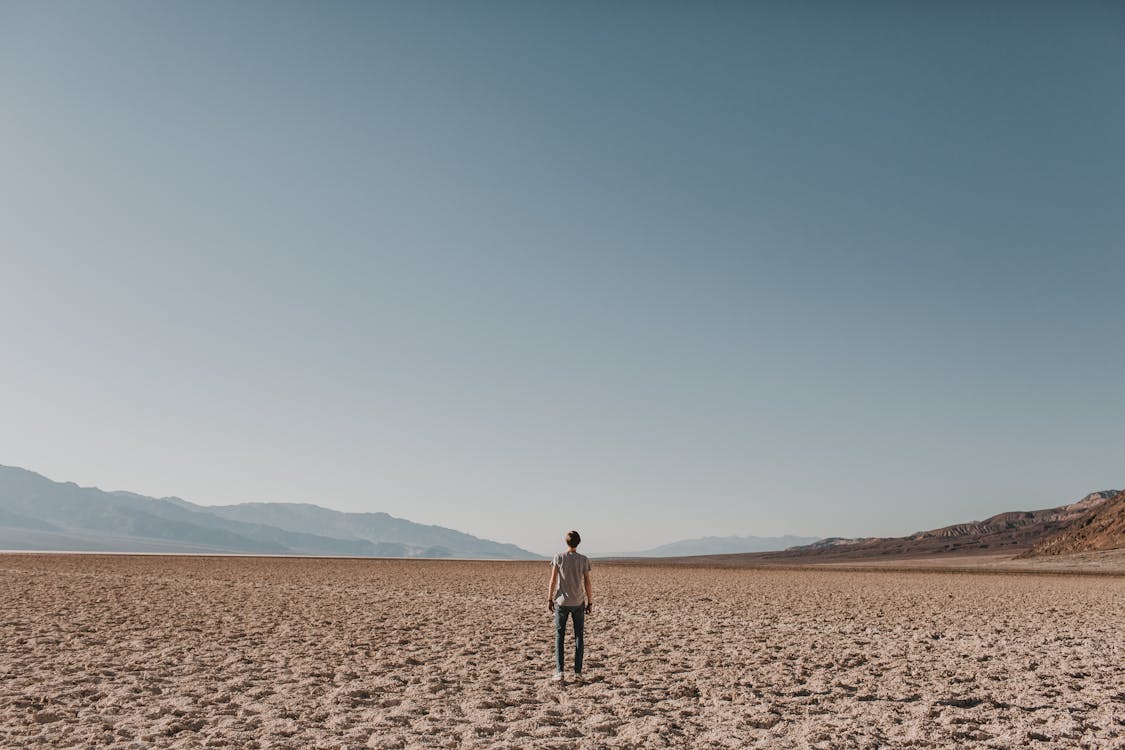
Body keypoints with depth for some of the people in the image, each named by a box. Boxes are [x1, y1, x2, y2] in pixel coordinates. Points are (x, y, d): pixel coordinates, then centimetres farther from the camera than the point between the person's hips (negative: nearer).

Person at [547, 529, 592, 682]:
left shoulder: (559, 557, -5)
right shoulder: (584, 560, -3)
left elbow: (553, 580, -6)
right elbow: (587, 584, -3)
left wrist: (549, 599, 2)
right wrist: (590, 603, 5)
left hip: (561, 602, -1)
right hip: (578, 603, 1)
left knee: (559, 636, 6)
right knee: (579, 636, 9)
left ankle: (559, 672, 0)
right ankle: (578, 672, 7)